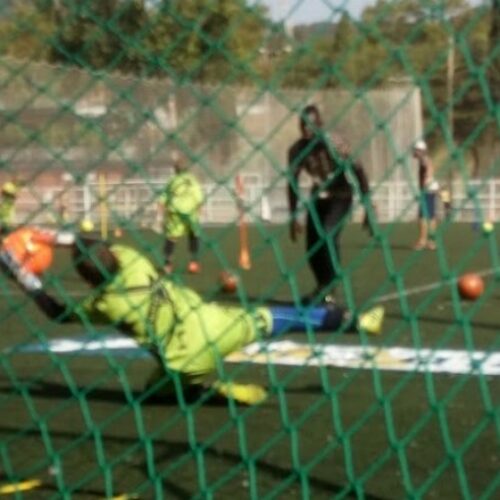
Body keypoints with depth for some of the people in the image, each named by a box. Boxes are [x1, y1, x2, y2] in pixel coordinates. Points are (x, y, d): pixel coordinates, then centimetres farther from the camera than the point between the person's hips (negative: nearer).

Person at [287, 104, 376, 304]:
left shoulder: (335, 144, -25)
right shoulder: (297, 150, -13)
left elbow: (358, 172, -19)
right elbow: (293, 182, 0)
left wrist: (368, 209, -21)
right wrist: (293, 216, 0)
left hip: (340, 197, -4)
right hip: (318, 197, 5)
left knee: (328, 237, -27)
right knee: (312, 248, 1)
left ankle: (328, 290, -20)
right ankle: (323, 288, 26)